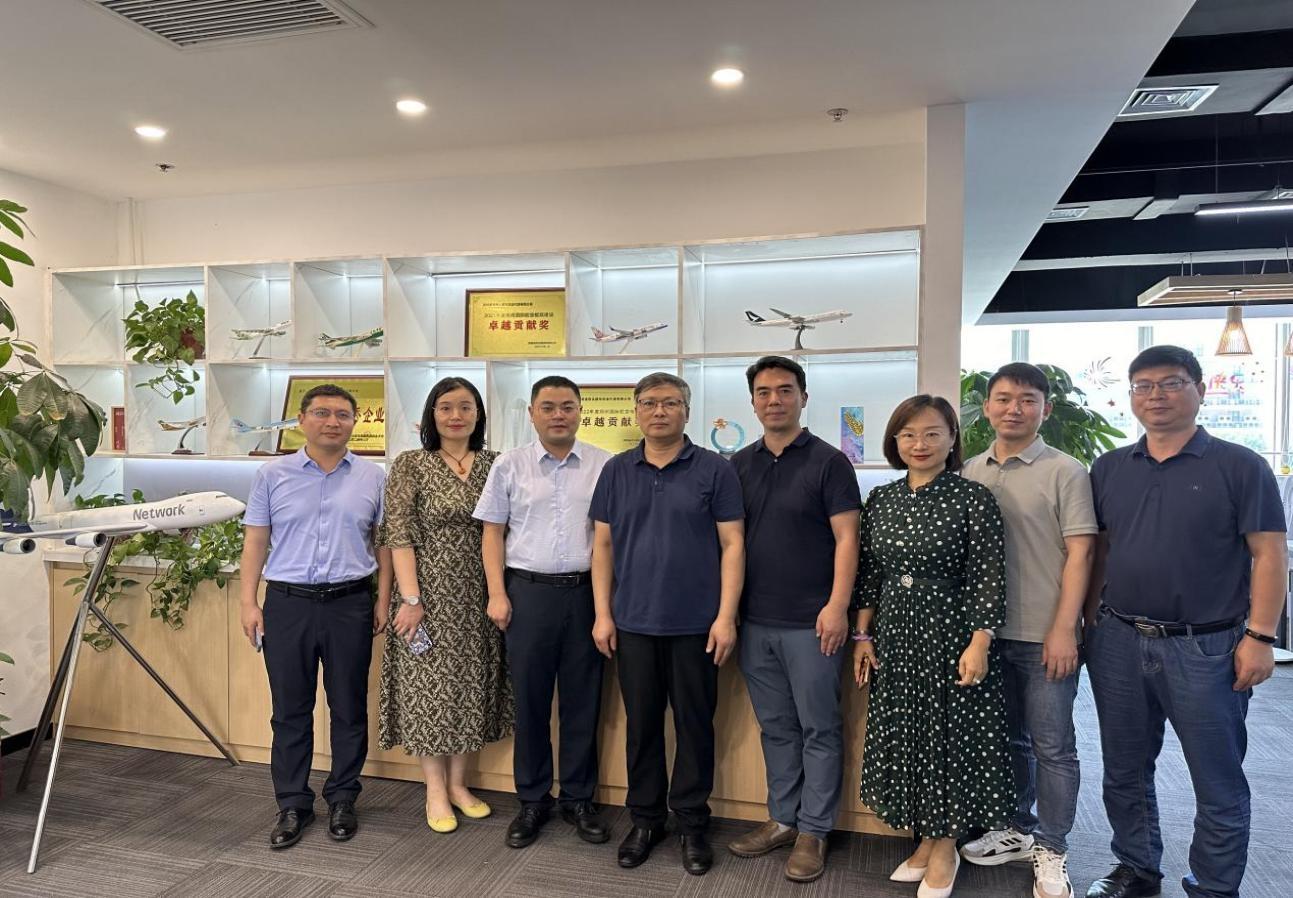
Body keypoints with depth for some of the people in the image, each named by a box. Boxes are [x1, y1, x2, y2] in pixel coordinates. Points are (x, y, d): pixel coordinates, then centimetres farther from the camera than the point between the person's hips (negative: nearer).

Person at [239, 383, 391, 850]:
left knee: (349, 708, 9)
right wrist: (248, 603, -1)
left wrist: (382, 600, 1)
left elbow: (384, 543, 6)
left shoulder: (373, 477, 4)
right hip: (287, 602, 0)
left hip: (350, 604, 0)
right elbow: (255, 542, 5)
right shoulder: (272, 474, 4)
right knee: (290, 709, 9)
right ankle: (292, 804, 23)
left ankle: (342, 799, 24)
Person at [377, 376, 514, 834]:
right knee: (429, 686, 5)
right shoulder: (411, 464, -5)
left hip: (478, 595, 4)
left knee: (471, 685, 12)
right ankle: (435, 790, 21)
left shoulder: (493, 464, 5)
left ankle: (458, 782, 29)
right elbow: (399, 535, -9)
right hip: (430, 592, -3)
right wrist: (411, 598, -15)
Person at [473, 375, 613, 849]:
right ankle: (532, 800, 24)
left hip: (586, 592, 0)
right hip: (528, 591, 0)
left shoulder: (604, 465, 3)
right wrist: (497, 595, -2)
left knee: (583, 700, 8)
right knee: (529, 700, 8)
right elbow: (493, 533, 6)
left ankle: (578, 798, 24)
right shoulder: (509, 466, 4)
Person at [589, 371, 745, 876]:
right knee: (641, 724, 12)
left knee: (694, 724, 9)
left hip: (696, 625, -2)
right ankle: (645, 819, 29)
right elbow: (602, 545, 7)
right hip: (633, 623, 2)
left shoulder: (715, 470, -2)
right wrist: (603, 614, 1)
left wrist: (726, 616, -10)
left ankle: (692, 823, 25)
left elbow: (732, 545, -3)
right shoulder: (616, 472, 6)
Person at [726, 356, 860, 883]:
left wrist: (837, 606, -16)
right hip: (755, 622, 5)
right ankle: (782, 819, 29)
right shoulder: (739, 465, 9)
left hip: (810, 622, -4)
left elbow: (846, 538, -8)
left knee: (818, 729, 6)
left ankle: (813, 831, 19)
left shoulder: (828, 461, -4)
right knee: (775, 727, 15)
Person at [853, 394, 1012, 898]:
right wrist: (863, 637, 7)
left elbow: (988, 578, -10)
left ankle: (945, 847, 25)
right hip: (895, 636, 5)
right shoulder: (880, 499, 5)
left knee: (950, 736, 6)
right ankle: (925, 838, 31)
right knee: (903, 737, 12)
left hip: (951, 633, -5)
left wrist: (979, 645, -16)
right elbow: (869, 575, 9)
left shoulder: (973, 498, -9)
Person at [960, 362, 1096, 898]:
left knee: (1052, 746, 6)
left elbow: (1079, 554, -9)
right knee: (1006, 738, 18)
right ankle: (1019, 830, 35)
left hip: (1045, 635, -4)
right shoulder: (969, 473, 7)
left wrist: (1063, 630, -15)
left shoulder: (1065, 472, -6)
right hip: (987, 631, 5)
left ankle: (1051, 852, 21)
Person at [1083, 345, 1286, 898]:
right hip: (1118, 643, 4)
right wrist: (1092, 622, 7)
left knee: (1218, 783, 9)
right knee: (1124, 771, 16)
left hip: (1207, 648, -3)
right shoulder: (1109, 469, 7)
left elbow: (1269, 556, -6)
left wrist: (1259, 637, -12)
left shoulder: (1240, 467, -3)